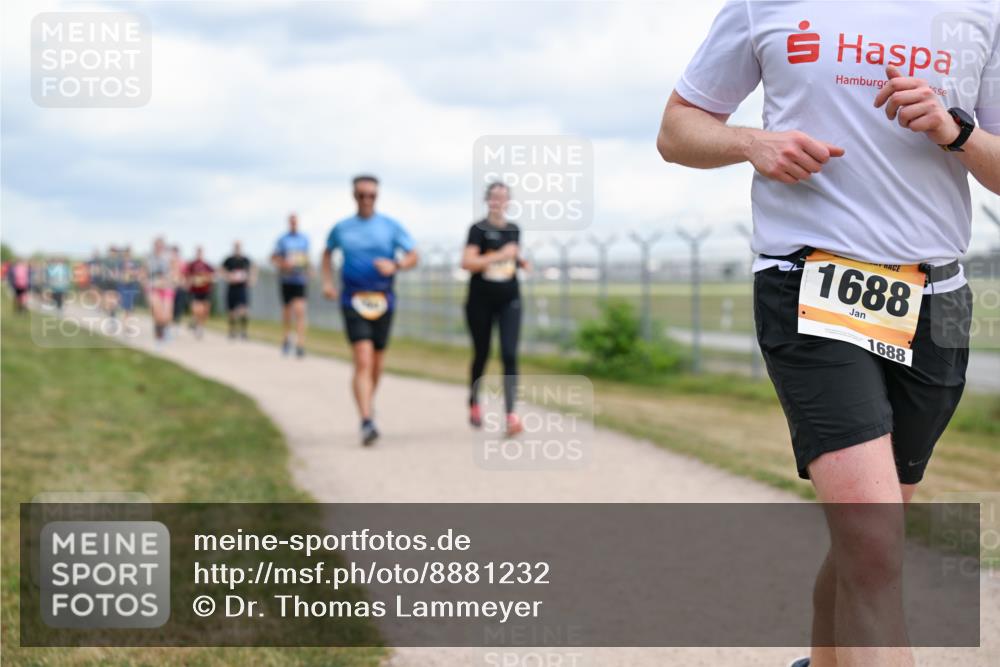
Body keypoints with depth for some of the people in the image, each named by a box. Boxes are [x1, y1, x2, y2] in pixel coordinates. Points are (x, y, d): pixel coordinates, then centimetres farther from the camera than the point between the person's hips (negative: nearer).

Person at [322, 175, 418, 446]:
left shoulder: (391, 227, 3)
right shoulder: (341, 228, 5)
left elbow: (413, 256, 2)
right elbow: (328, 253, 24)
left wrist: (395, 265, -18)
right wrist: (327, 281, 10)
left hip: (383, 301, 2)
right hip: (353, 301, -2)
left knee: (377, 362, 13)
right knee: (363, 361, -16)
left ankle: (369, 401, 40)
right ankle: (366, 422, -22)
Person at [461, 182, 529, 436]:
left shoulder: (514, 230, 8)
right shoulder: (479, 229, -7)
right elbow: (467, 262, -19)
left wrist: (521, 262, 4)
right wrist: (501, 255, -20)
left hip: (509, 300, 3)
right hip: (481, 300, -3)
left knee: (509, 354, -12)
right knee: (481, 354, 11)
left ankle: (510, 414, -17)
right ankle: (474, 403, 36)